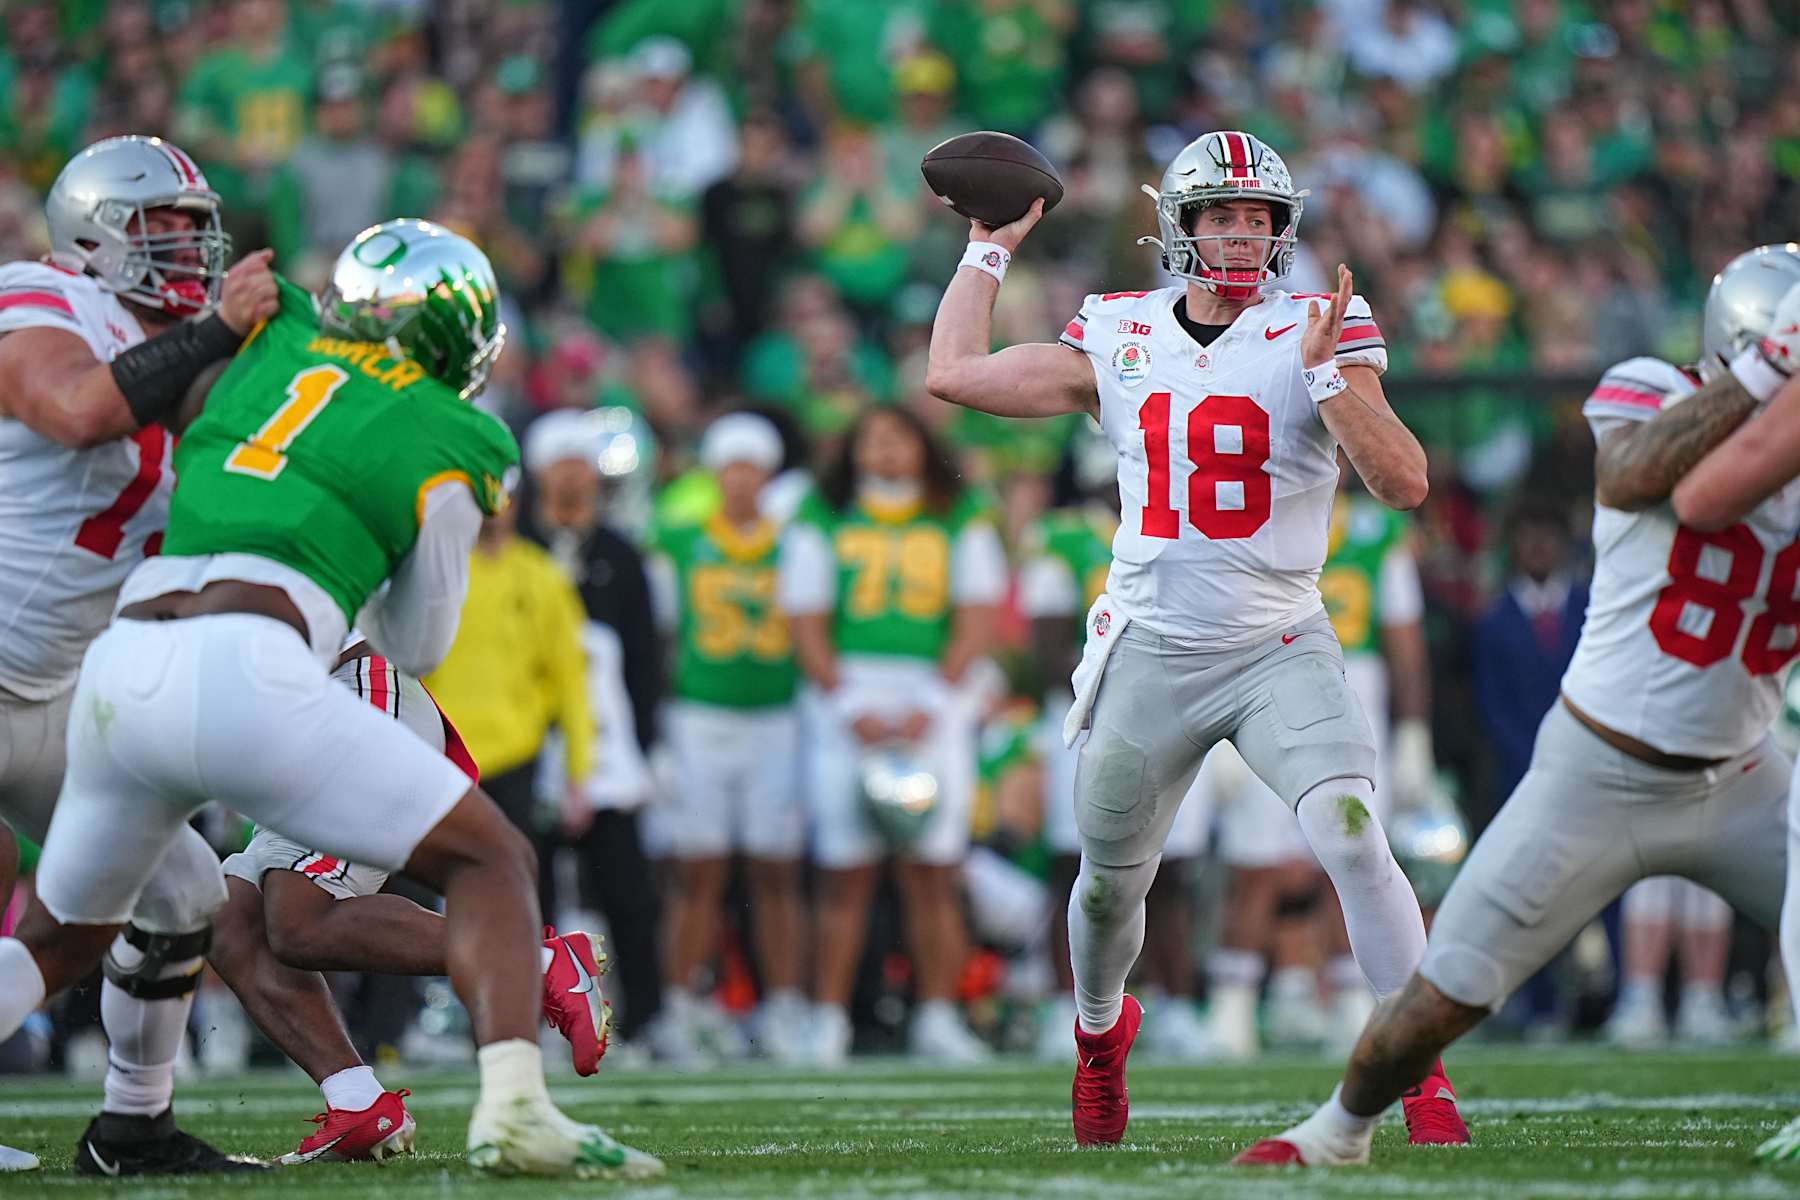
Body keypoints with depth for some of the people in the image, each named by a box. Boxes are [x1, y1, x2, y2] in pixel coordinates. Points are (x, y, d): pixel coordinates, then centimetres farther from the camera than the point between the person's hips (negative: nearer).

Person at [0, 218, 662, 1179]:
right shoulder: (450, 450, 12)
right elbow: (416, 648, 22)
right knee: (490, 863, 10)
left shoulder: (279, 339, 21)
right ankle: (512, 1108, -12)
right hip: (248, 672, -4)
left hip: (120, 667, 5)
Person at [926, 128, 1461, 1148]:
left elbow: (1405, 482, -15)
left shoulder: (1318, 336, -4)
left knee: (1353, 837, -23)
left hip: (1280, 651, -3)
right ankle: (1101, 1032, 46)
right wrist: (992, 249, 11)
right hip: (1151, 653, 3)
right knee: (1111, 884, 15)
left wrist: (1329, 374, -26)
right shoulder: (1119, 338, 4)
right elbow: (954, 376, 5)